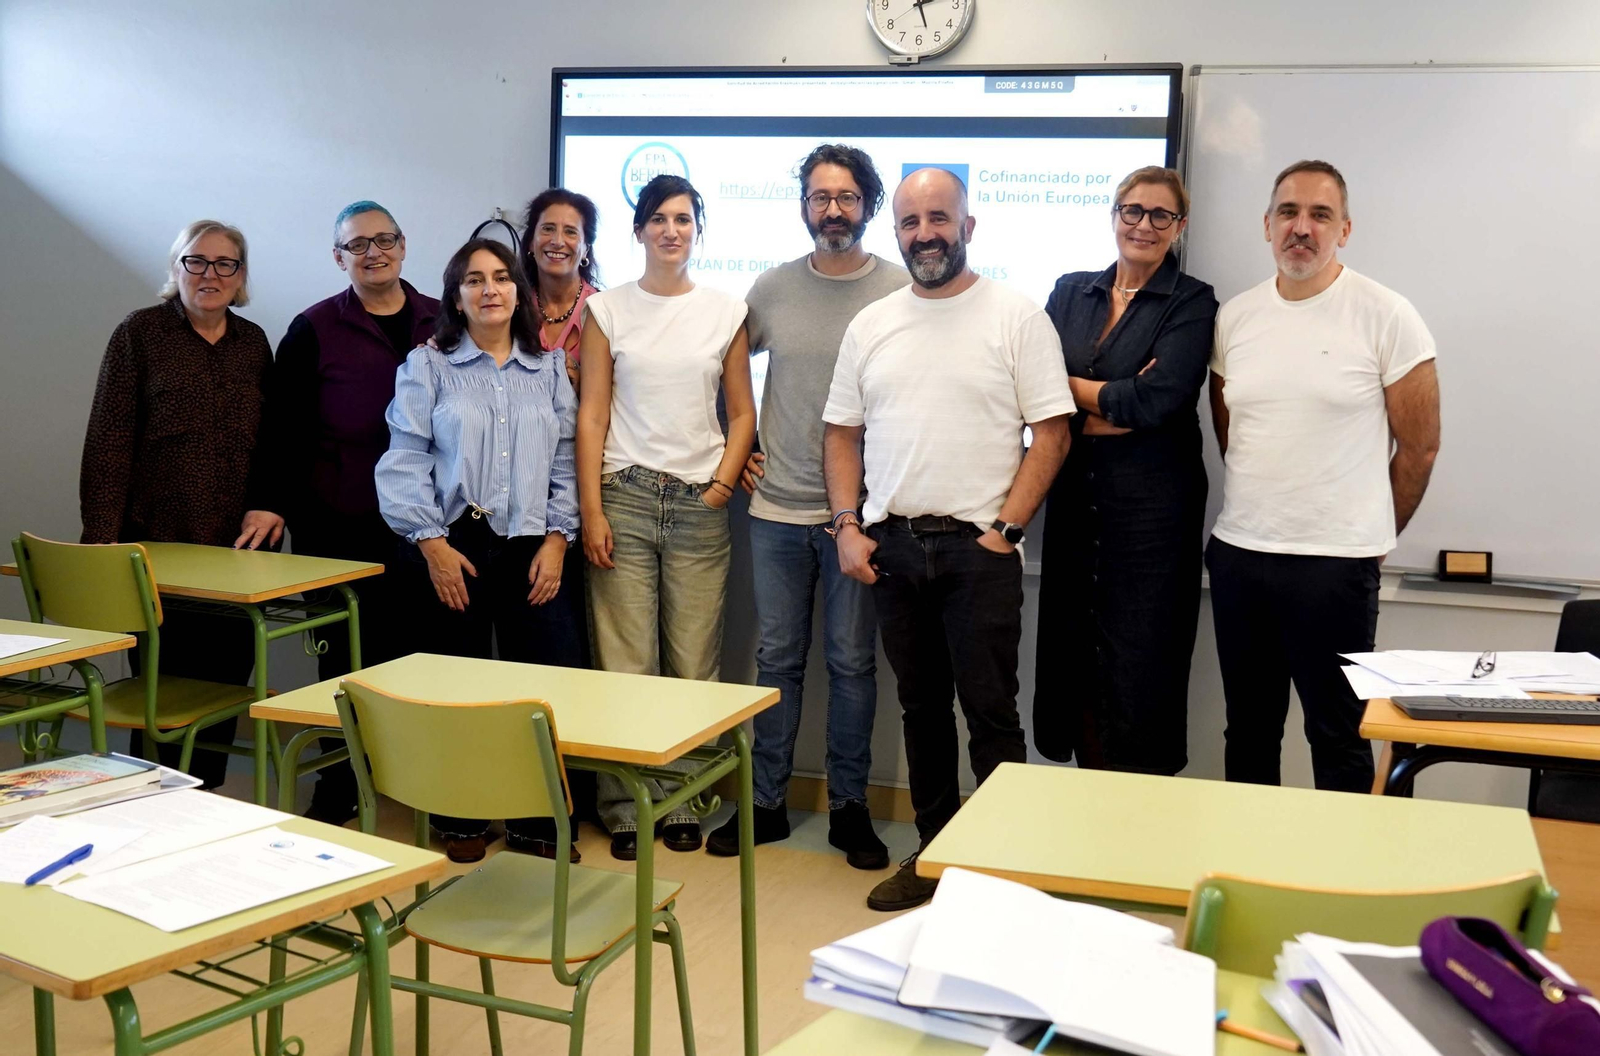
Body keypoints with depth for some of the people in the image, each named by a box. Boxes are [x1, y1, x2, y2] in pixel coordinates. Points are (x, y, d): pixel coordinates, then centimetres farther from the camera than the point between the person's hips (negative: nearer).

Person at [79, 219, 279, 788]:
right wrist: (102, 541, -10)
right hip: (159, 545, -3)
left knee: (225, 687, 5)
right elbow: (108, 442, -4)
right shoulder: (140, 332, 1)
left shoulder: (253, 343, 12)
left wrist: (271, 505, -1)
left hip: (236, 548, 4)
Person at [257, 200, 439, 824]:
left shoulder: (443, 323, 9)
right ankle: (337, 792, 19)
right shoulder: (313, 330, 2)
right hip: (339, 525, -2)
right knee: (349, 656, 5)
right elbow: (283, 430, 1)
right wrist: (279, 508, -7)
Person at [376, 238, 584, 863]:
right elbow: (405, 461, -1)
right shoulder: (427, 366, 5)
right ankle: (459, 820, 19)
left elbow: (566, 460, 10)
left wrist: (557, 538, -1)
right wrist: (431, 543, -9)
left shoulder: (549, 368, 14)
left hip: (531, 547, 2)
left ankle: (537, 822, 9)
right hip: (451, 546, -2)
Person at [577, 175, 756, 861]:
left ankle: (682, 803, 13)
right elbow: (591, 414, 3)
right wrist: (591, 511, -4)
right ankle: (624, 809, 9)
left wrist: (722, 486, -2)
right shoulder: (607, 309, 6)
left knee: (694, 667, 1)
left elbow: (742, 413, 12)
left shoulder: (726, 313, 9)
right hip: (625, 497, -1)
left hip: (699, 503, 1)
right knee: (624, 664, -2)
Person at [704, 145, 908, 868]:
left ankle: (849, 806, 19)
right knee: (776, 658, 10)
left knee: (851, 661, 6)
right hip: (777, 508, 3)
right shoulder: (772, 288, 6)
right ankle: (766, 801, 21)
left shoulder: (902, 290, -3)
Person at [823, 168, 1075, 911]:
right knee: (920, 707, 13)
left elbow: (1051, 432, -6)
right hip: (891, 544, 5)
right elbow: (842, 433, 13)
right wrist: (848, 527, 2)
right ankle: (934, 851, 25)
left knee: (990, 712, -2)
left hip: (977, 547, -4)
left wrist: (1007, 528, -12)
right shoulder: (870, 325, 11)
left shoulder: (1016, 317, -2)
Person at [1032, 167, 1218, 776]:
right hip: (1073, 499, 4)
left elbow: (1157, 400, -15)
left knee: (1139, 672, -1)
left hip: (1152, 504, -4)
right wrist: (1117, 403, -11)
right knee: (1073, 656, 8)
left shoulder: (1192, 303, -1)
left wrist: (1072, 386, -4)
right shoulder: (1069, 293, 12)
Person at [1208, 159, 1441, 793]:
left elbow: (1420, 446, -1)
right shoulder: (1233, 318, 7)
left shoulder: (1387, 317, -6)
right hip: (1237, 553, 5)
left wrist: (1370, 537, 6)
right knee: (1248, 730, 16)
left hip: (1335, 565, -4)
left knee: (1339, 739, 4)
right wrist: (1263, 511, 15)